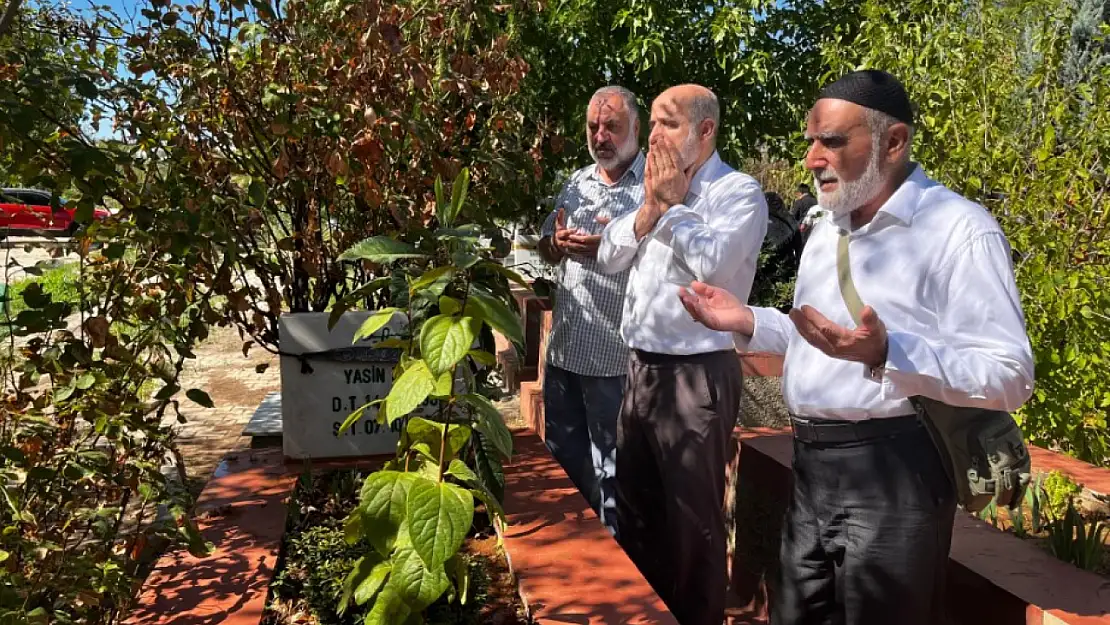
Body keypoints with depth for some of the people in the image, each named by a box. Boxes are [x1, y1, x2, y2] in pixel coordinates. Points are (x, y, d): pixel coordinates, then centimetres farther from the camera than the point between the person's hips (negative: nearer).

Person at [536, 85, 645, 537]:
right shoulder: (577, 183, 13)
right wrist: (556, 242, -4)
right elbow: (546, 250, 18)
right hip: (564, 347, 7)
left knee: (613, 468, 8)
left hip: (615, 355, -7)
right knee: (562, 452, 20)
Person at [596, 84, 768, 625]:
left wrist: (675, 204, -11)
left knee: (693, 515, 5)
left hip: (696, 373, -8)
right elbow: (608, 258, 9)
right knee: (635, 503, 19)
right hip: (640, 367, 8)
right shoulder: (656, 187, 15)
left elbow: (714, 261, -24)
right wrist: (650, 207, -5)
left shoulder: (739, 191, -8)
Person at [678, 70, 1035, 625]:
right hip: (811, 465, 8)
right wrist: (749, 323, 7)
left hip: (892, 472, -8)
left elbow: (1010, 377, -19)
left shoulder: (961, 230, -14)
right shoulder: (828, 227, 14)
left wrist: (885, 354, -33)